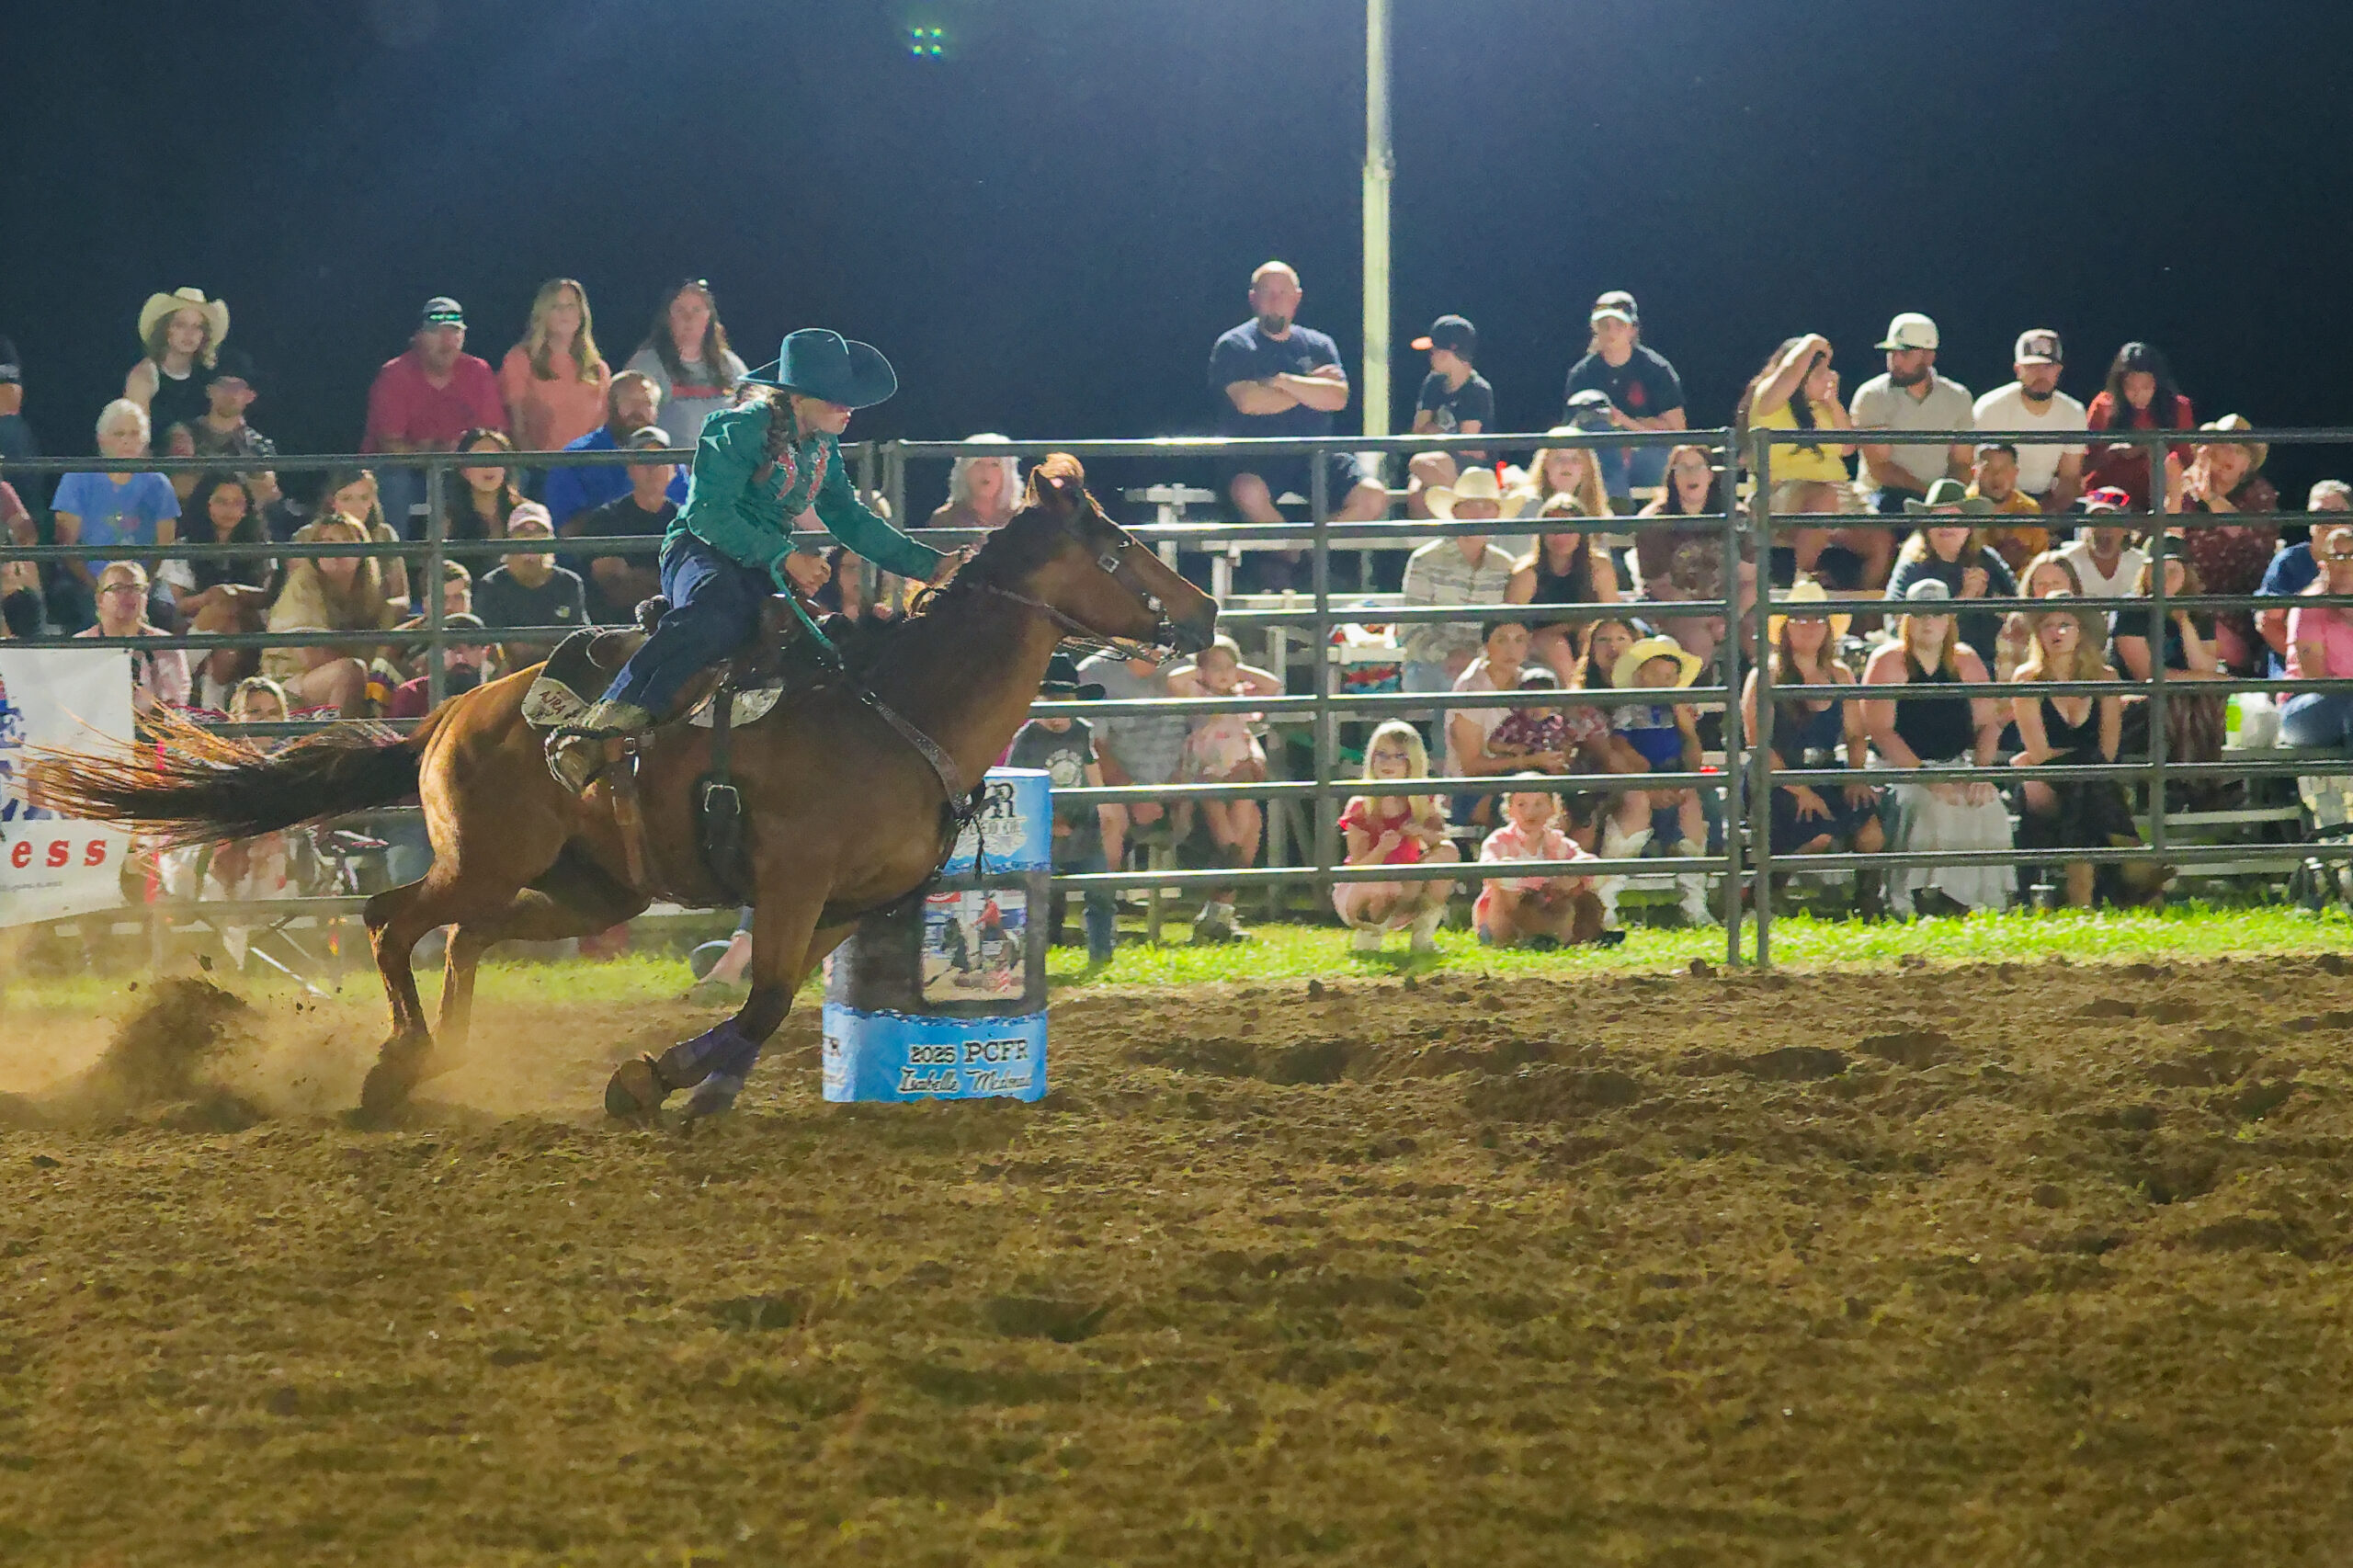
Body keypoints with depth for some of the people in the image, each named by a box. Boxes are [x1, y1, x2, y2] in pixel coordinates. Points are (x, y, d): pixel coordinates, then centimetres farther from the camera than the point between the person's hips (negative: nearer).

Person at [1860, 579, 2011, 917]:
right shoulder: (1889, 662, -2)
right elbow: (1880, 730, -10)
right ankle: (1928, 901, -27)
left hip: (1957, 765, 4)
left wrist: (1980, 772, -10)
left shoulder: (1966, 661, 12)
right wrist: (1926, 777, -20)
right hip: (1901, 768, -4)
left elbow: (1988, 722, 10)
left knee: (1989, 808, -24)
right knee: (1935, 809, -33)